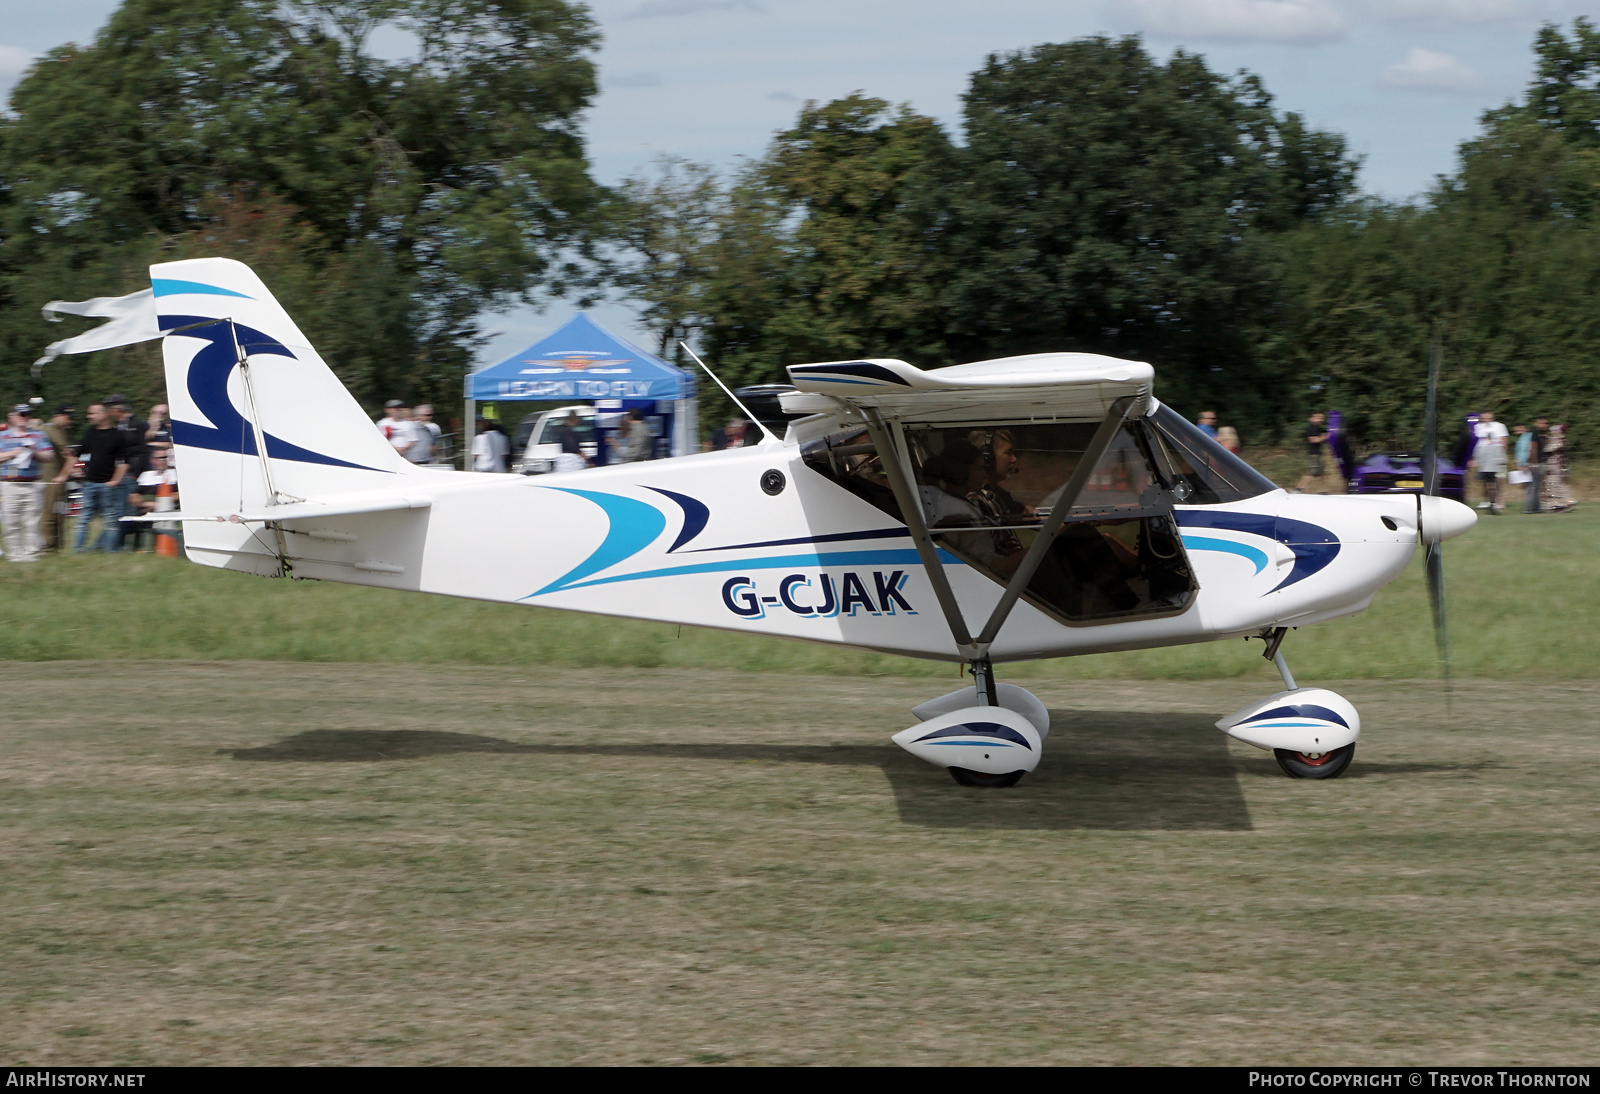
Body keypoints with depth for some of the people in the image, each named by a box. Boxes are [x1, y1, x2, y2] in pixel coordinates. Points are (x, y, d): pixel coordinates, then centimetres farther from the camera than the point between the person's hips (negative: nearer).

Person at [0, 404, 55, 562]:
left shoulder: (38, 436, 13)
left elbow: (50, 457, 8)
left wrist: (35, 452, -7)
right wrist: (14, 453, -10)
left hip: (32, 485, 1)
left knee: (31, 522, -4)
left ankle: (31, 551, -1)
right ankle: (14, 553, 3)